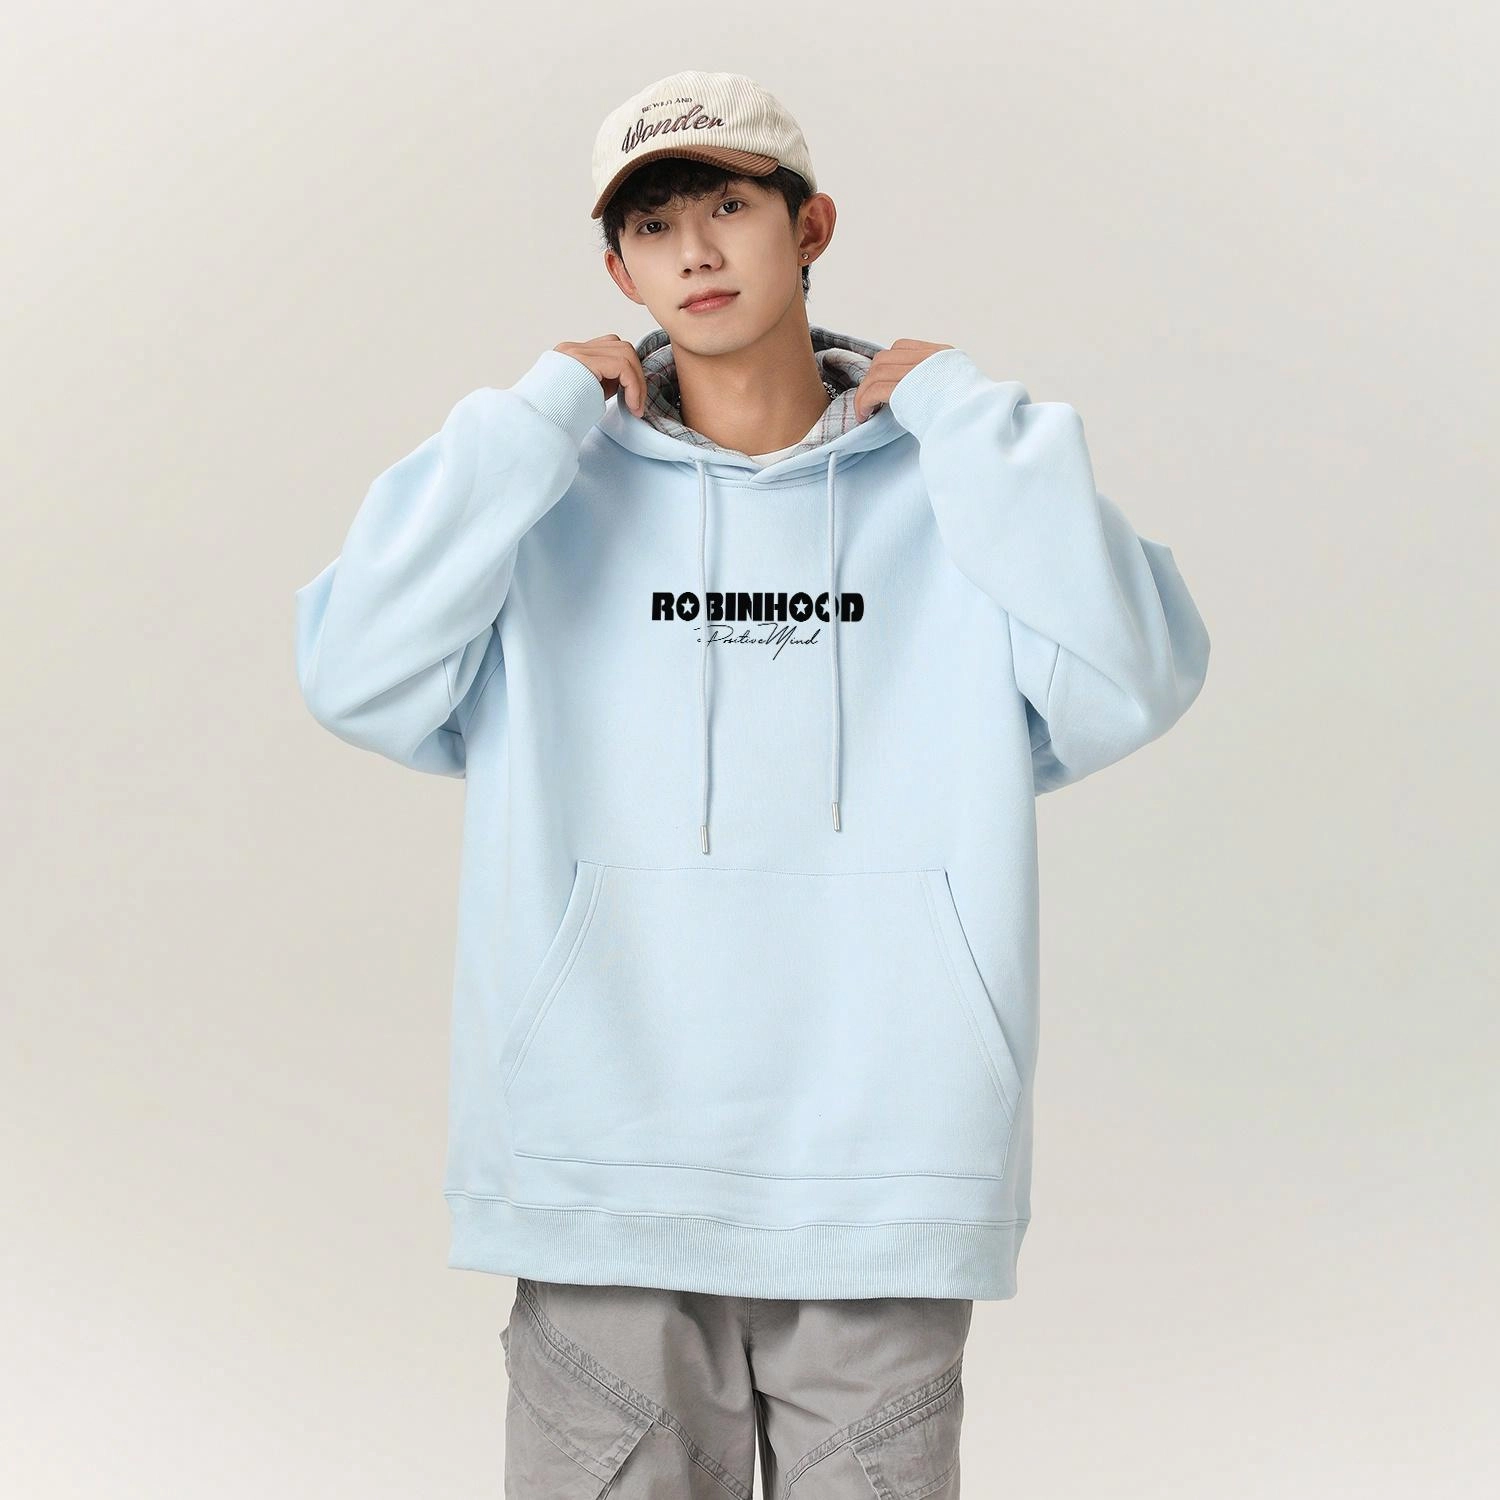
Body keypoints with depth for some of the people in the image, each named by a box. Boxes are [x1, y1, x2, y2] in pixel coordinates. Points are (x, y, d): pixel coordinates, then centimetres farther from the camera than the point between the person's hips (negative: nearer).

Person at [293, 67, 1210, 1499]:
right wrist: (538, 415, -6)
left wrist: (963, 411, -4)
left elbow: (1130, 685, -11)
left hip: (887, 1181, 0)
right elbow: (359, 674, -9)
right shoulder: (558, 495, 5)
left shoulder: (945, 491, 5)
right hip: (604, 1179, 0)